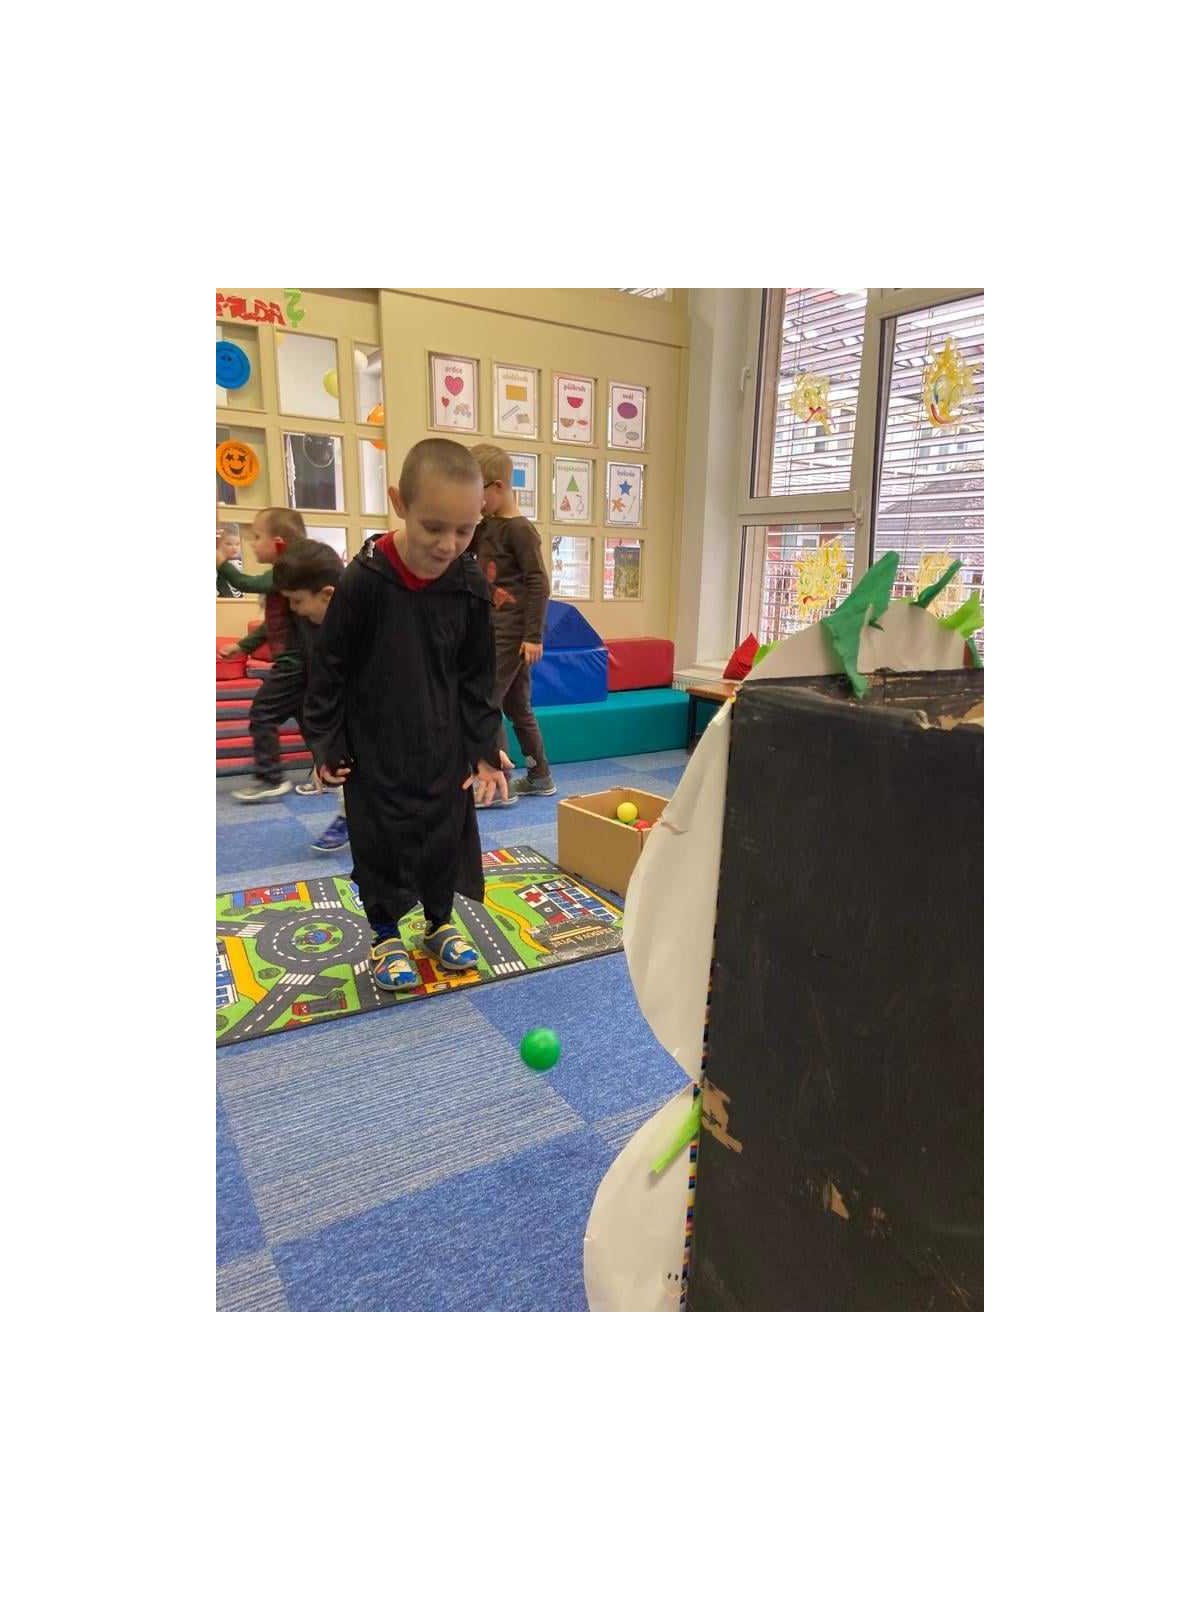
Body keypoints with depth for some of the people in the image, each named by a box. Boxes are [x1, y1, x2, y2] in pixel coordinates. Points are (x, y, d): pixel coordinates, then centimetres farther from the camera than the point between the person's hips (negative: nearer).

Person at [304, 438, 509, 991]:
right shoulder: (363, 580, -18)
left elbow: (477, 677, 1)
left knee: (446, 839, 13)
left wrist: (484, 749, -1)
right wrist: (327, 744, -6)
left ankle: (439, 925, 35)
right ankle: (385, 938, 29)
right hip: (375, 748, -3)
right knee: (379, 843, 8)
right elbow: (329, 668, -8)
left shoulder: (470, 587, -8)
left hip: (444, 749, 3)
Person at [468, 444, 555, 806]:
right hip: (494, 630, 9)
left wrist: (533, 636, -20)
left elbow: (539, 584, -16)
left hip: (512, 632, -9)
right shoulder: (486, 525, 13)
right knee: (517, 706, 14)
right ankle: (540, 777, 24)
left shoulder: (520, 529, -12)